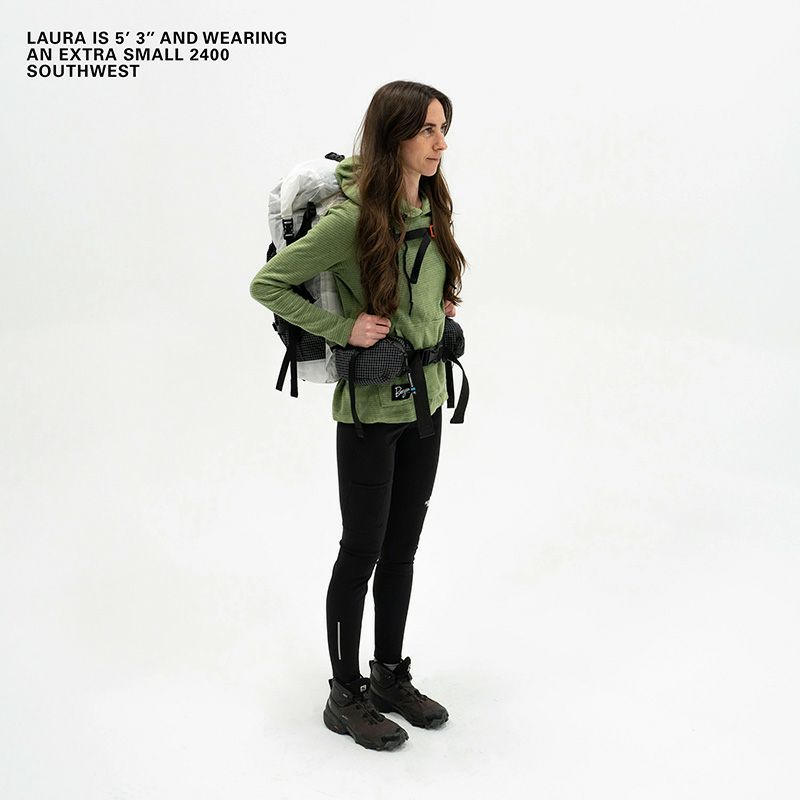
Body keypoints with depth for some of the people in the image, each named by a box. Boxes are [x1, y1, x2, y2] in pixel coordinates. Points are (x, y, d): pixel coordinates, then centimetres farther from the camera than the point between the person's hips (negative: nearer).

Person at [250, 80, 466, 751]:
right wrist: (342, 328, -17)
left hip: (425, 400, 7)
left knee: (402, 548, 15)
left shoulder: (435, 207, 3)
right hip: (371, 406, -7)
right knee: (362, 551, 5)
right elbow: (267, 283, -15)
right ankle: (346, 696, 21)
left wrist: (443, 304, 7)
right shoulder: (353, 217, -19)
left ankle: (391, 677, 31)